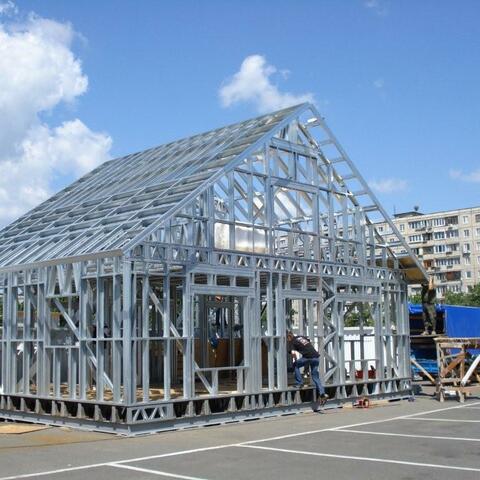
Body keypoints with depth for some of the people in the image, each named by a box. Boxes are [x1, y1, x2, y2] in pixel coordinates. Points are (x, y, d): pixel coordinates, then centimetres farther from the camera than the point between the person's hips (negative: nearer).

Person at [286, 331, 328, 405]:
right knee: (315, 377, 11)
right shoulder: (301, 337, 25)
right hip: (316, 357, 6)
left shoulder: (292, 342, 5)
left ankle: (299, 383, 12)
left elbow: (293, 352, -10)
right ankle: (322, 394, -1)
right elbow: (311, 344, 31)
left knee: (295, 365, 19)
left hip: (308, 357, -6)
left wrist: (296, 360, 6)